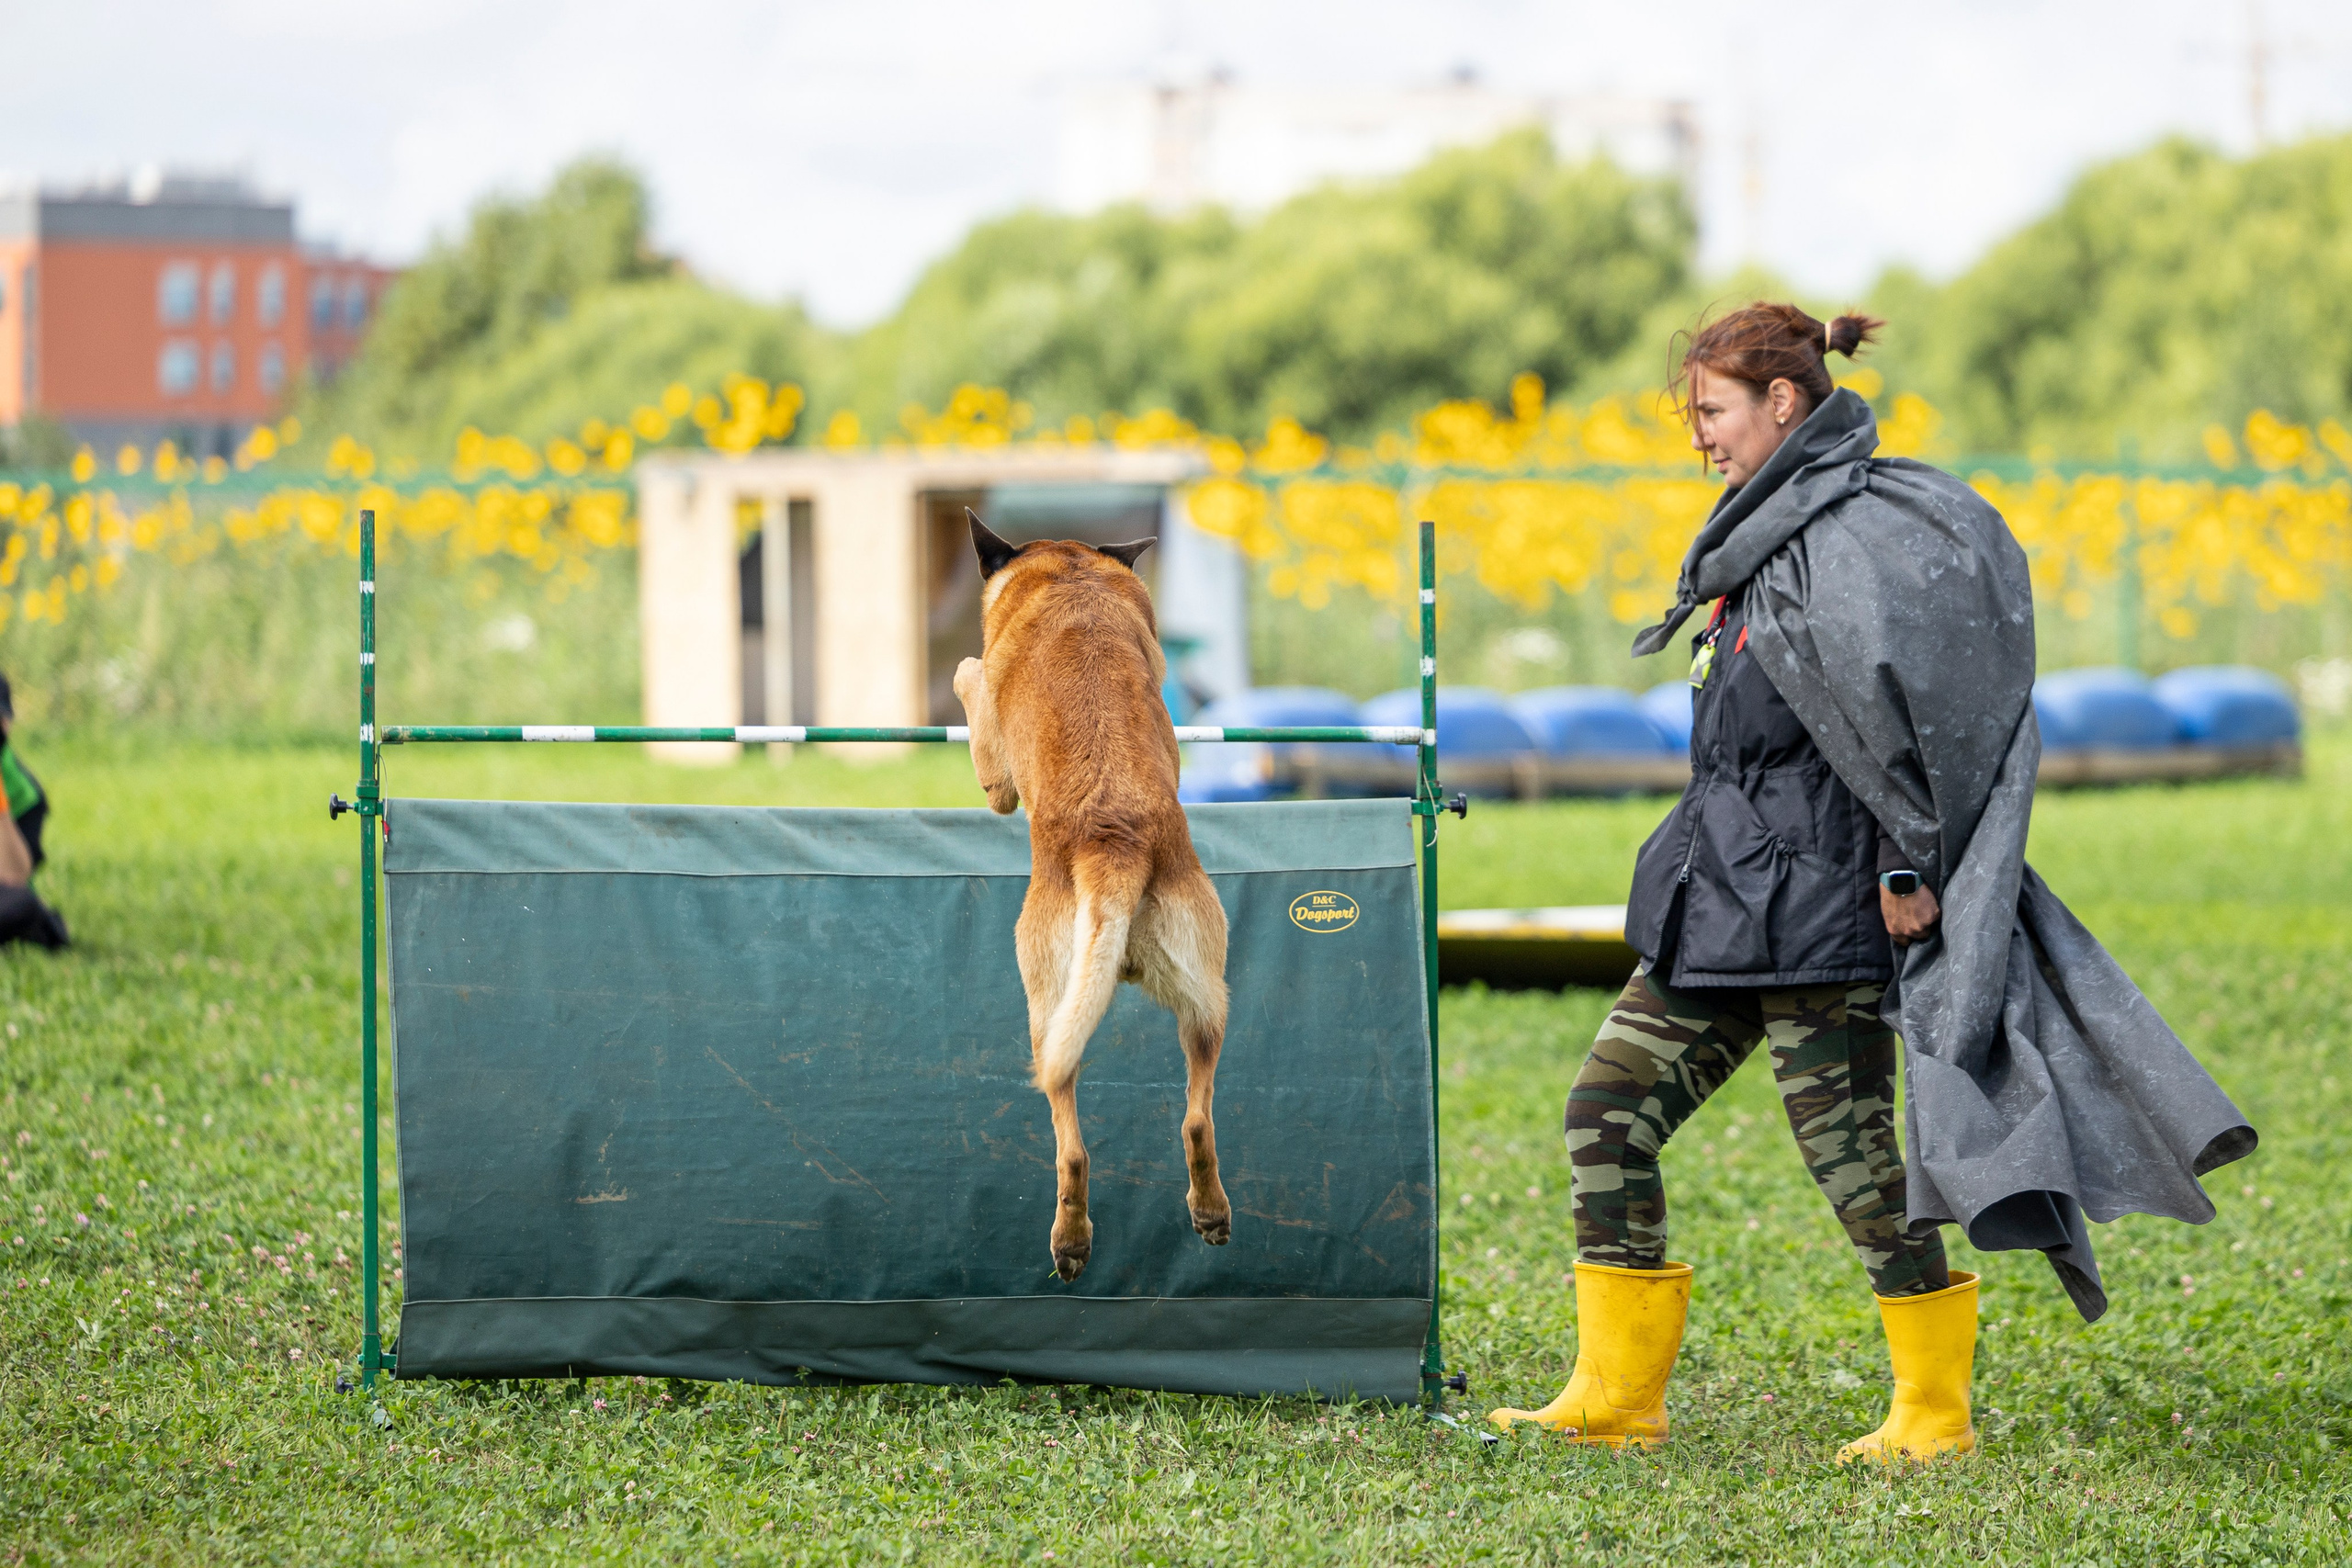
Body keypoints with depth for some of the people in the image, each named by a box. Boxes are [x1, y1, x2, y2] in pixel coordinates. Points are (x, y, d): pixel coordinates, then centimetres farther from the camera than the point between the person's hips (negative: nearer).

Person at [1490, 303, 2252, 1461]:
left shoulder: (1849, 532, -15)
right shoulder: (1776, 531, 16)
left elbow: (1898, 702, -22)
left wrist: (1908, 866, -21)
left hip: (1816, 907, -10)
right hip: (1719, 893, 10)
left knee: (1852, 1154, -3)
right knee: (1607, 1112, 5)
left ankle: (1935, 1413, 10)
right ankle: (1617, 1397, 9)